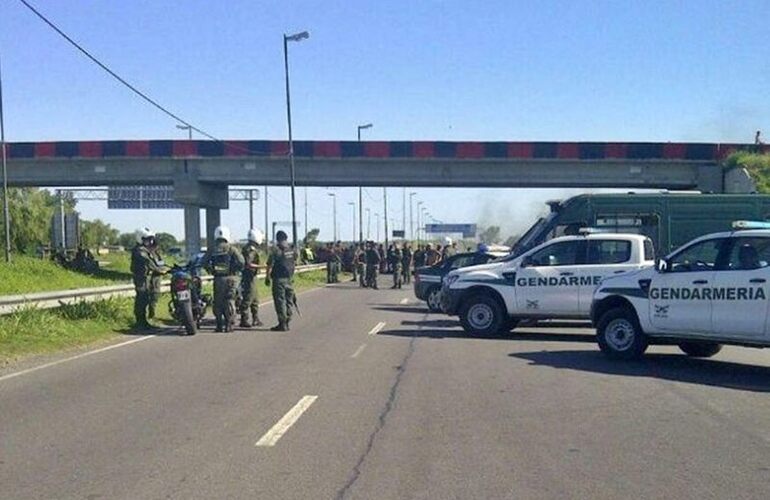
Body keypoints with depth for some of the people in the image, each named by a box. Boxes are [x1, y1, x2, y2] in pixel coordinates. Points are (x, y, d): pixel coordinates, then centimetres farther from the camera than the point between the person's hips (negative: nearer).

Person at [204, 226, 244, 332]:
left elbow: (204, 263, 6)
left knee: (218, 303, 10)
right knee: (230, 302, 2)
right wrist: (238, 270, 6)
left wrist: (211, 271, 19)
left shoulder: (212, 250, 4)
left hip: (218, 279, 2)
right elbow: (241, 262, -12)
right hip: (230, 278, -2)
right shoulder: (231, 249, -5)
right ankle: (229, 325, 0)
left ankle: (219, 325, 10)